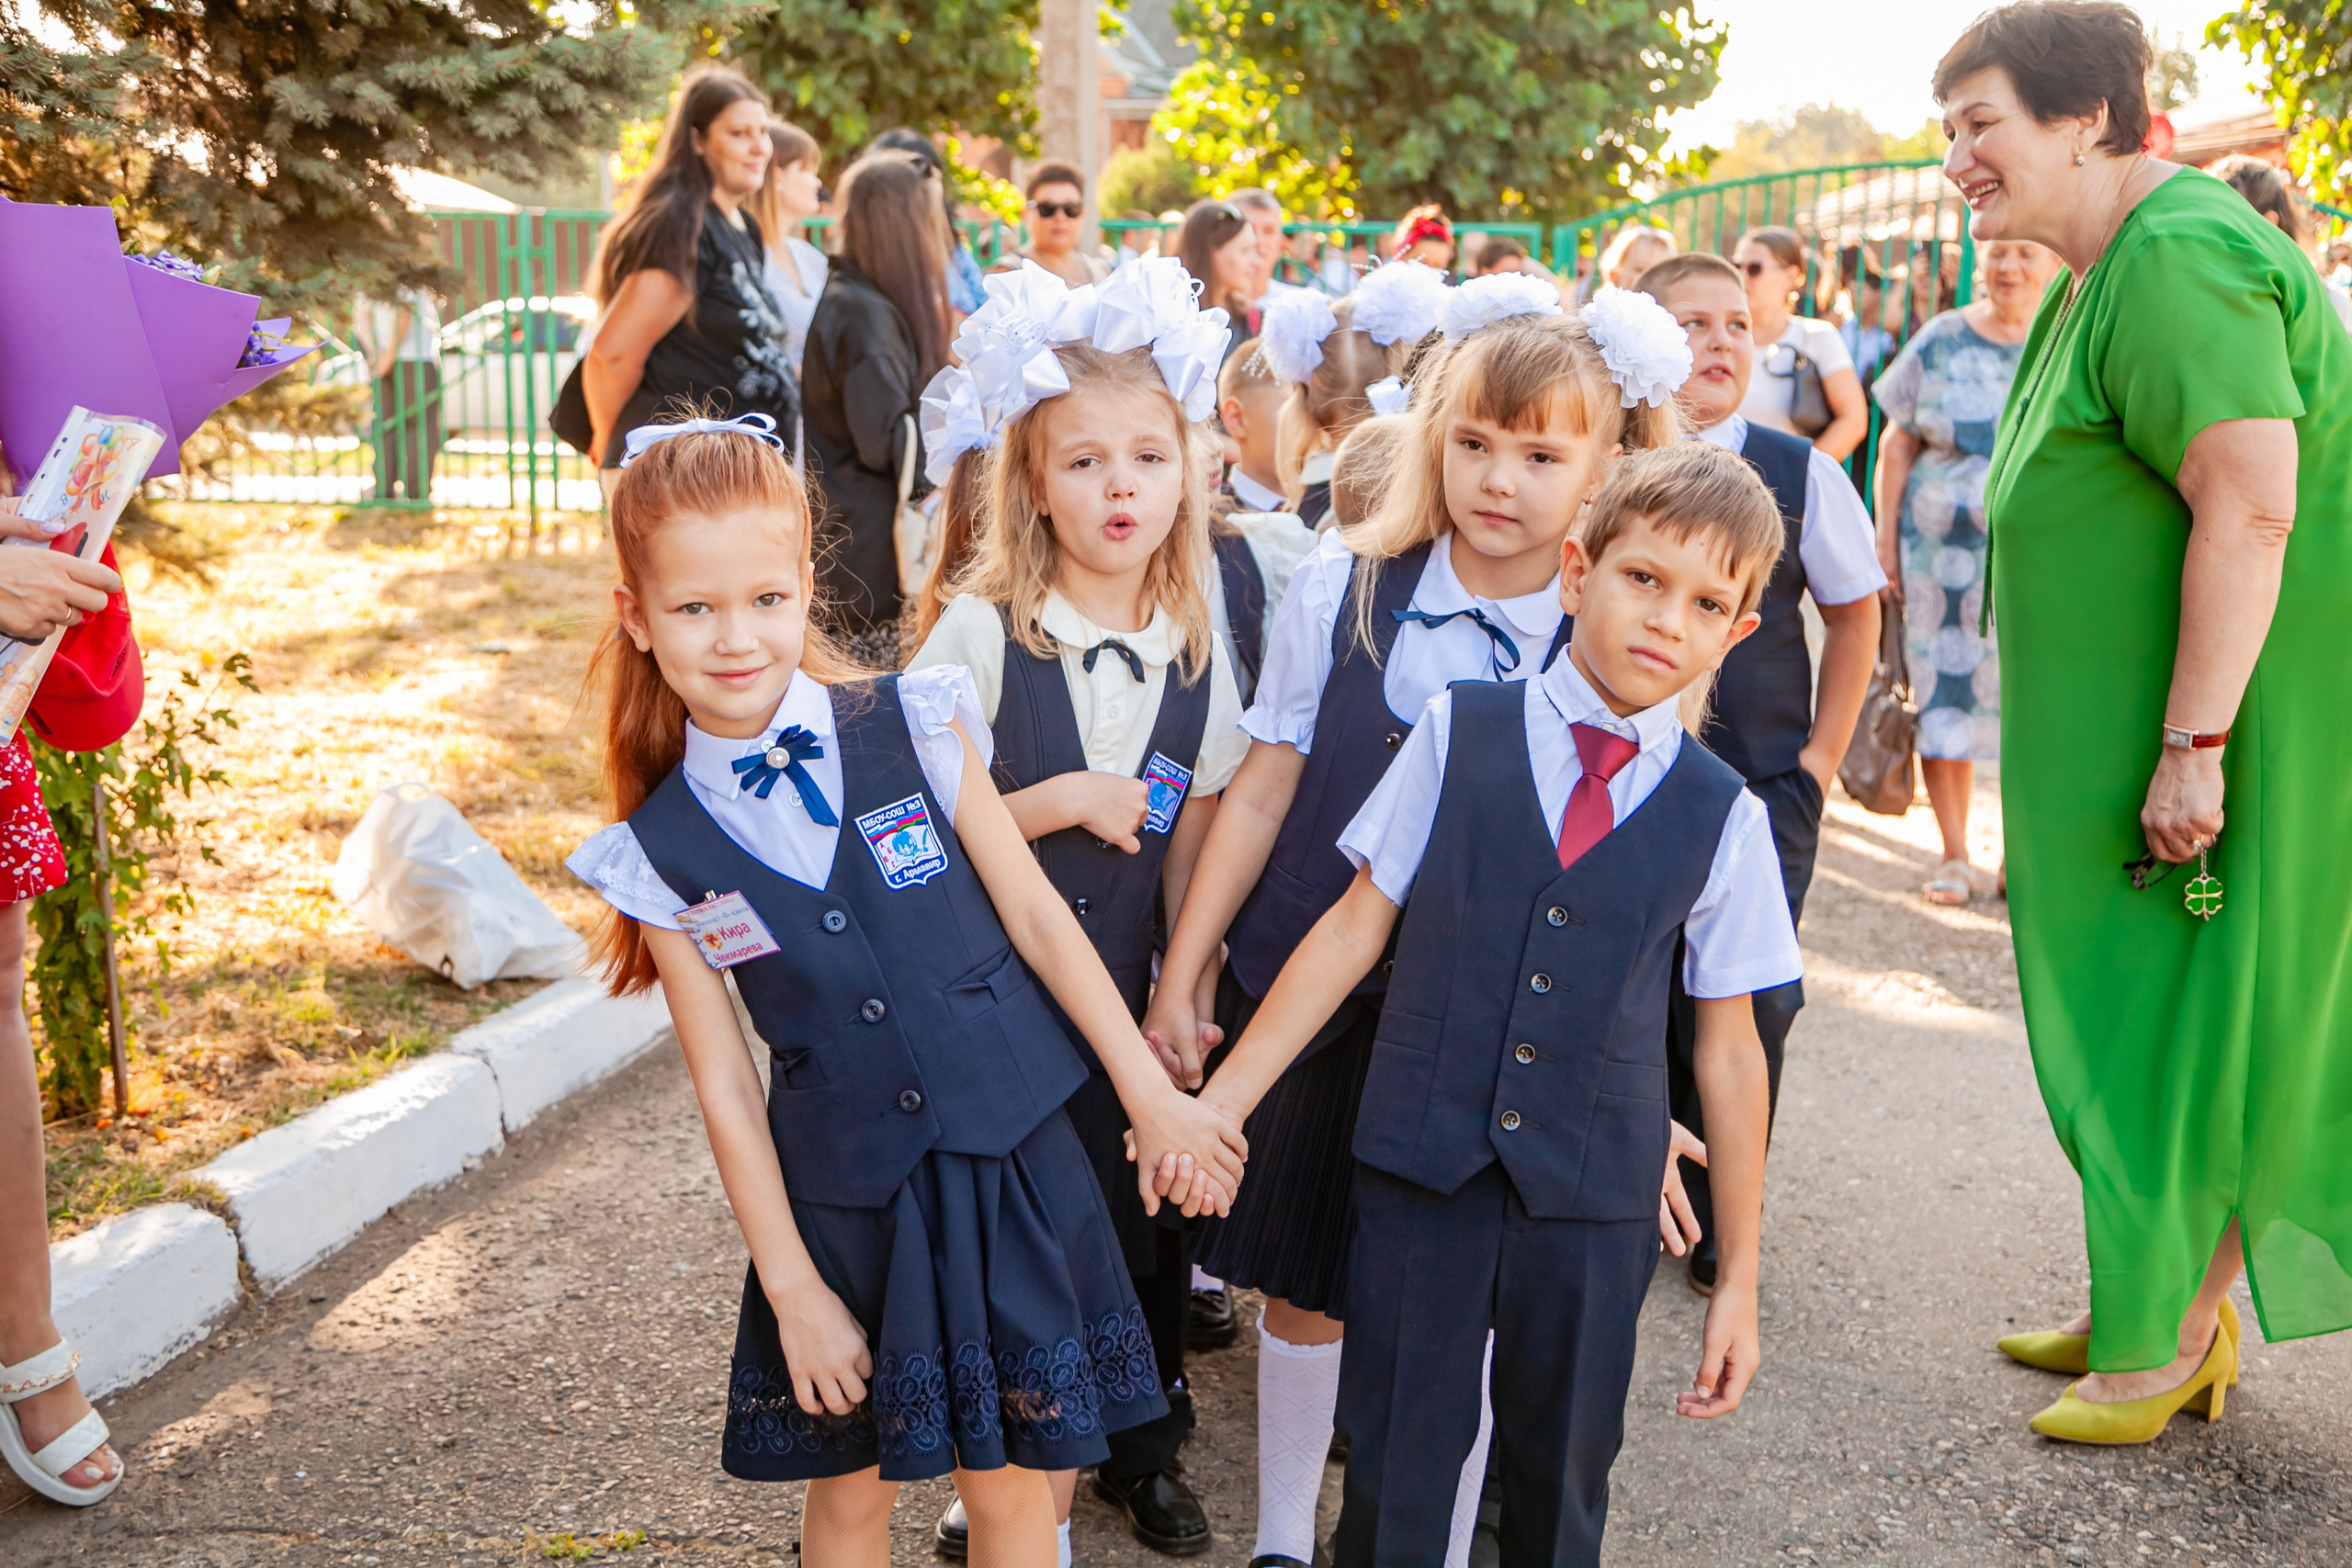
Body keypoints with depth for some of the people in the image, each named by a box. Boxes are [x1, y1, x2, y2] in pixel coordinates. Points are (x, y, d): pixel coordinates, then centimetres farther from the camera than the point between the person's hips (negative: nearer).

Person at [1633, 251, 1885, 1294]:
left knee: (1743, 1005, 1)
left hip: (1763, 790, 0)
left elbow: (1853, 614, 10)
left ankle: (1716, 1225, 20)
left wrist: (1822, 757, 5)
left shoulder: (1799, 476, -2)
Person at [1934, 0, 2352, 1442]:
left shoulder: (2176, 260, -19)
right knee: (2136, 1008, 16)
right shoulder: (2111, 272, 15)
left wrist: (2193, 745, -27)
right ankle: (2148, 1301, 30)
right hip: (2138, 723, 10)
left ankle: (2176, 1337, 16)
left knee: (2199, 1024, 1)